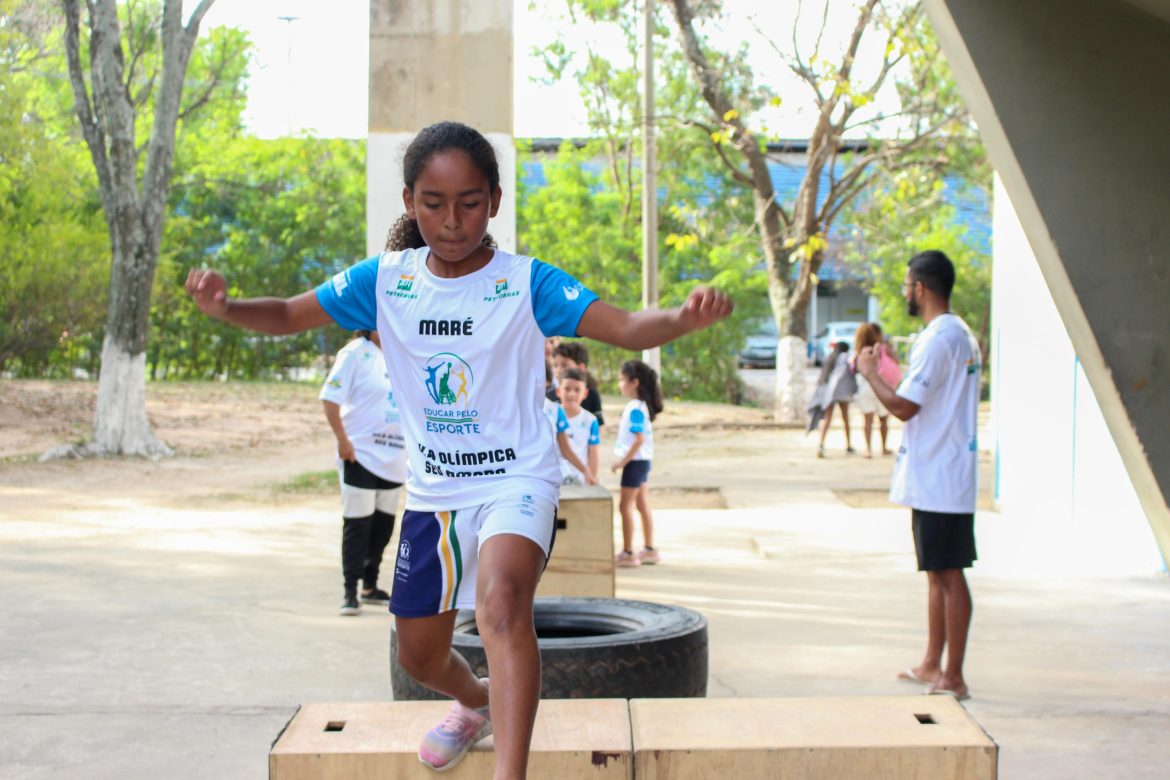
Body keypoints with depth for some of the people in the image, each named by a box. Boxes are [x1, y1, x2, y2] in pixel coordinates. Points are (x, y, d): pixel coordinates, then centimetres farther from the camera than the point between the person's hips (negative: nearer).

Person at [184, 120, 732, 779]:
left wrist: (685, 317, -44)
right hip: (432, 491, 5)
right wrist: (225, 306, -23)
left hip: (517, 482, -5)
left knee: (502, 595, -35)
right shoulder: (386, 279, -4)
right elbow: (289, 316, -2)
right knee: (420, 654, 17)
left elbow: (627, 329, -23)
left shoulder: (525, 282, -14)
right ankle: (477, 702, 52)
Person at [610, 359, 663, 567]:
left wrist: (623, 461, -20)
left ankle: (627, 553, -2)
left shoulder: (635, 408, -18)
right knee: (643, 505, 13)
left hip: (636, 461, -10)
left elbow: (639, 439, -24)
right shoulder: (639, 405, 10)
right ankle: (649, 550, 20)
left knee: (626, 505, -5)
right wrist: (624, 460, 15)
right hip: (641, 461, 10)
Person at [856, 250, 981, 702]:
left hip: (938, 482, -10)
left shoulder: (937, 340, -18)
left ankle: (953, 678, 1)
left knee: (949, 574, -5)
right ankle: (932, 665, 27)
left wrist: (869, 372, -5)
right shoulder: (961, 335, 14)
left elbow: (903, 406, -20)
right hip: (944, 478, 10)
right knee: (938, 573, 17)